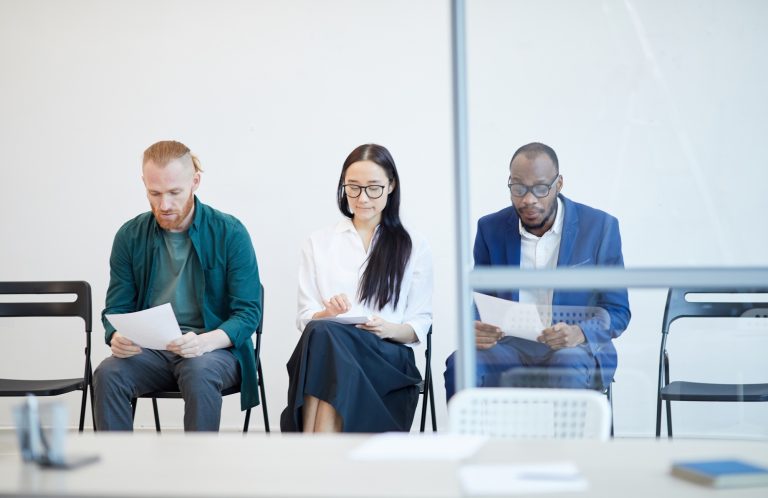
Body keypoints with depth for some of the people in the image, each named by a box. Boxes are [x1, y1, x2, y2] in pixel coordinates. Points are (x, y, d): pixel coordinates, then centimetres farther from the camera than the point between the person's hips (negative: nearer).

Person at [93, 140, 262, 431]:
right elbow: (116, 309, 9)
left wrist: (205, 342, -26)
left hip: (215, 348, -3)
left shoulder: (230, 233, -4)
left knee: (199, 373, -36)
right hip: (150, 350, 3)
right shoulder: (130, 236, 6)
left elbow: (248, 311, -6)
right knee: (107, 374, -28)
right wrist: (117, 337, -17)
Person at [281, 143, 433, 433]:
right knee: (321, 331, -36)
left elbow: (420, 326, 11)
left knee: (324, 335, -34)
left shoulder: (415, 249, 17)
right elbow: (305, 319, 13)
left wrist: (389, 329, -10)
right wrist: (327, 314, -10)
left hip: (388, 358, -1)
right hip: (325, 349, 1)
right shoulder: (318, 243, 21)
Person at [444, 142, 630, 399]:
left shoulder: (600, 227, 0)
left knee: (570, 369, -38)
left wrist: (579, 333, -22)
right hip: (510, 345, 2)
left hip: (576, 349, -2)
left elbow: (617, 311, 1)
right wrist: (474, 329, -15)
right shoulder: (491, 228, 7)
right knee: (461, 365, -29)